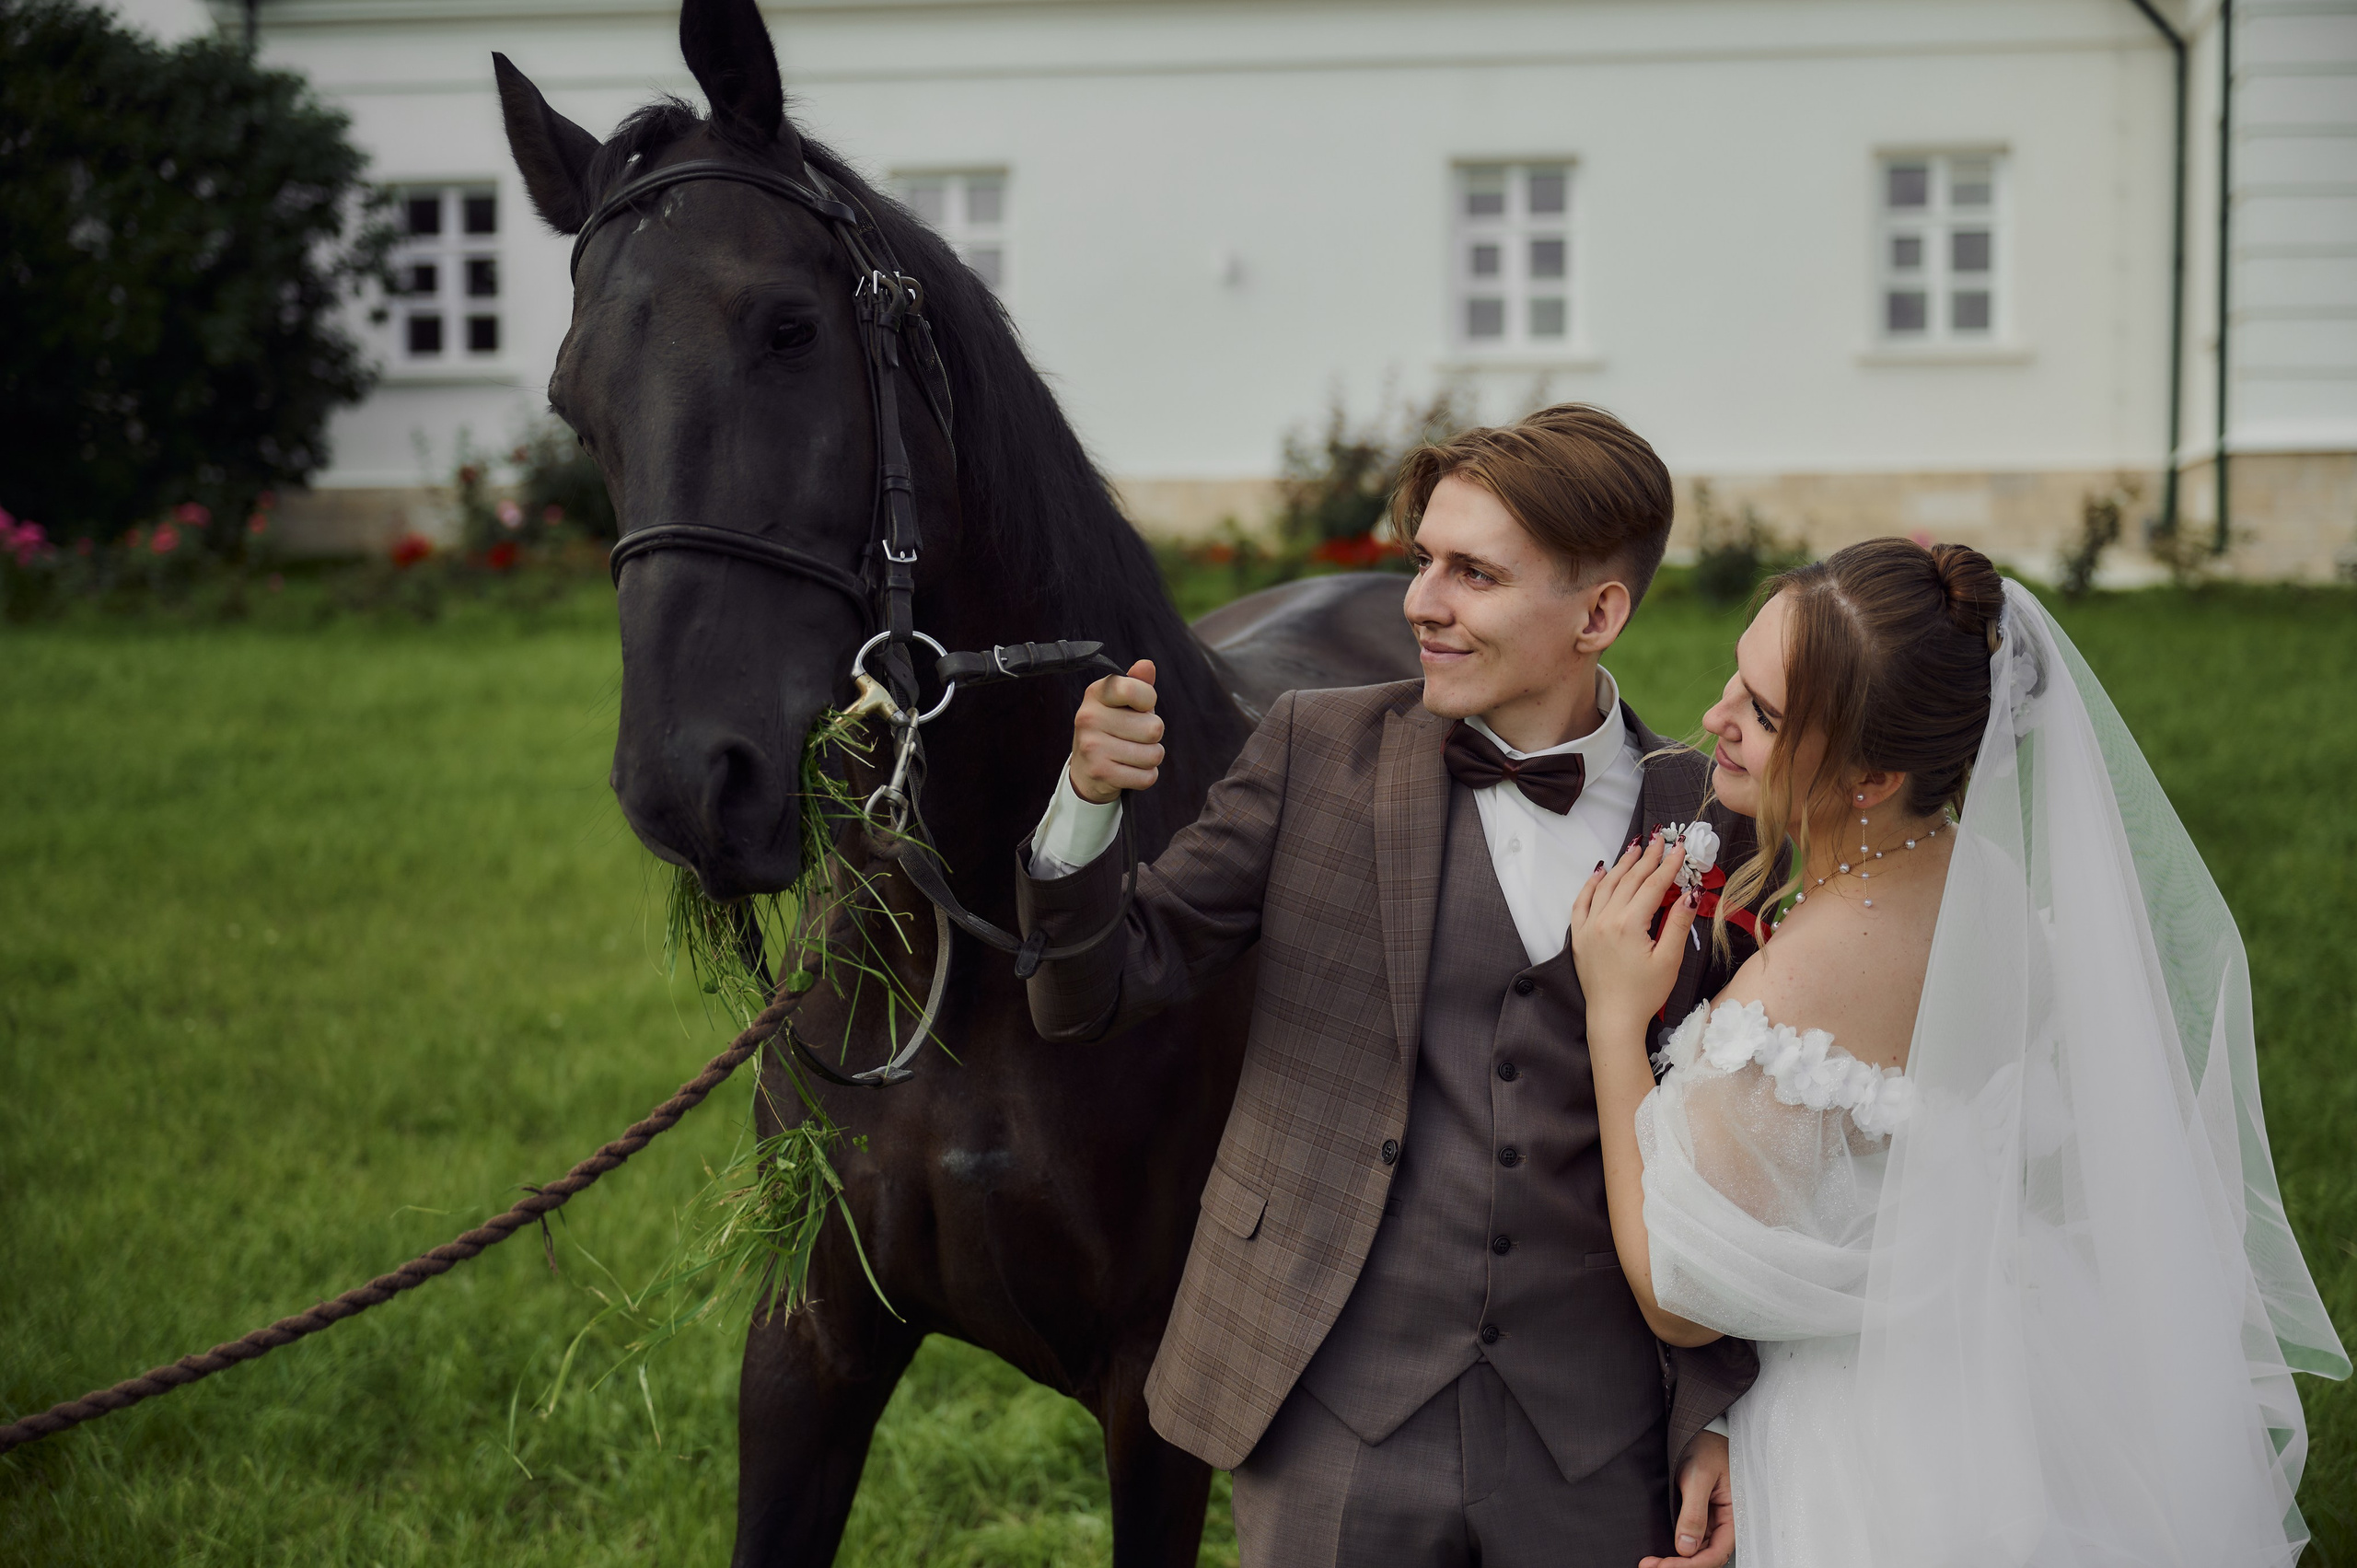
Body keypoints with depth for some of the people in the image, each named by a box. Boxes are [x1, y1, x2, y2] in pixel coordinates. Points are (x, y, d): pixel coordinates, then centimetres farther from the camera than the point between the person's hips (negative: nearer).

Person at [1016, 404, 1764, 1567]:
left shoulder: (1708, 824, 0)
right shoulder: (1316, 752, 0)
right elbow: (1092, 997, -1)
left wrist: (1716, 1418, 0)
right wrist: (1089, 802, -18)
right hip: (1332, 1425, 0)